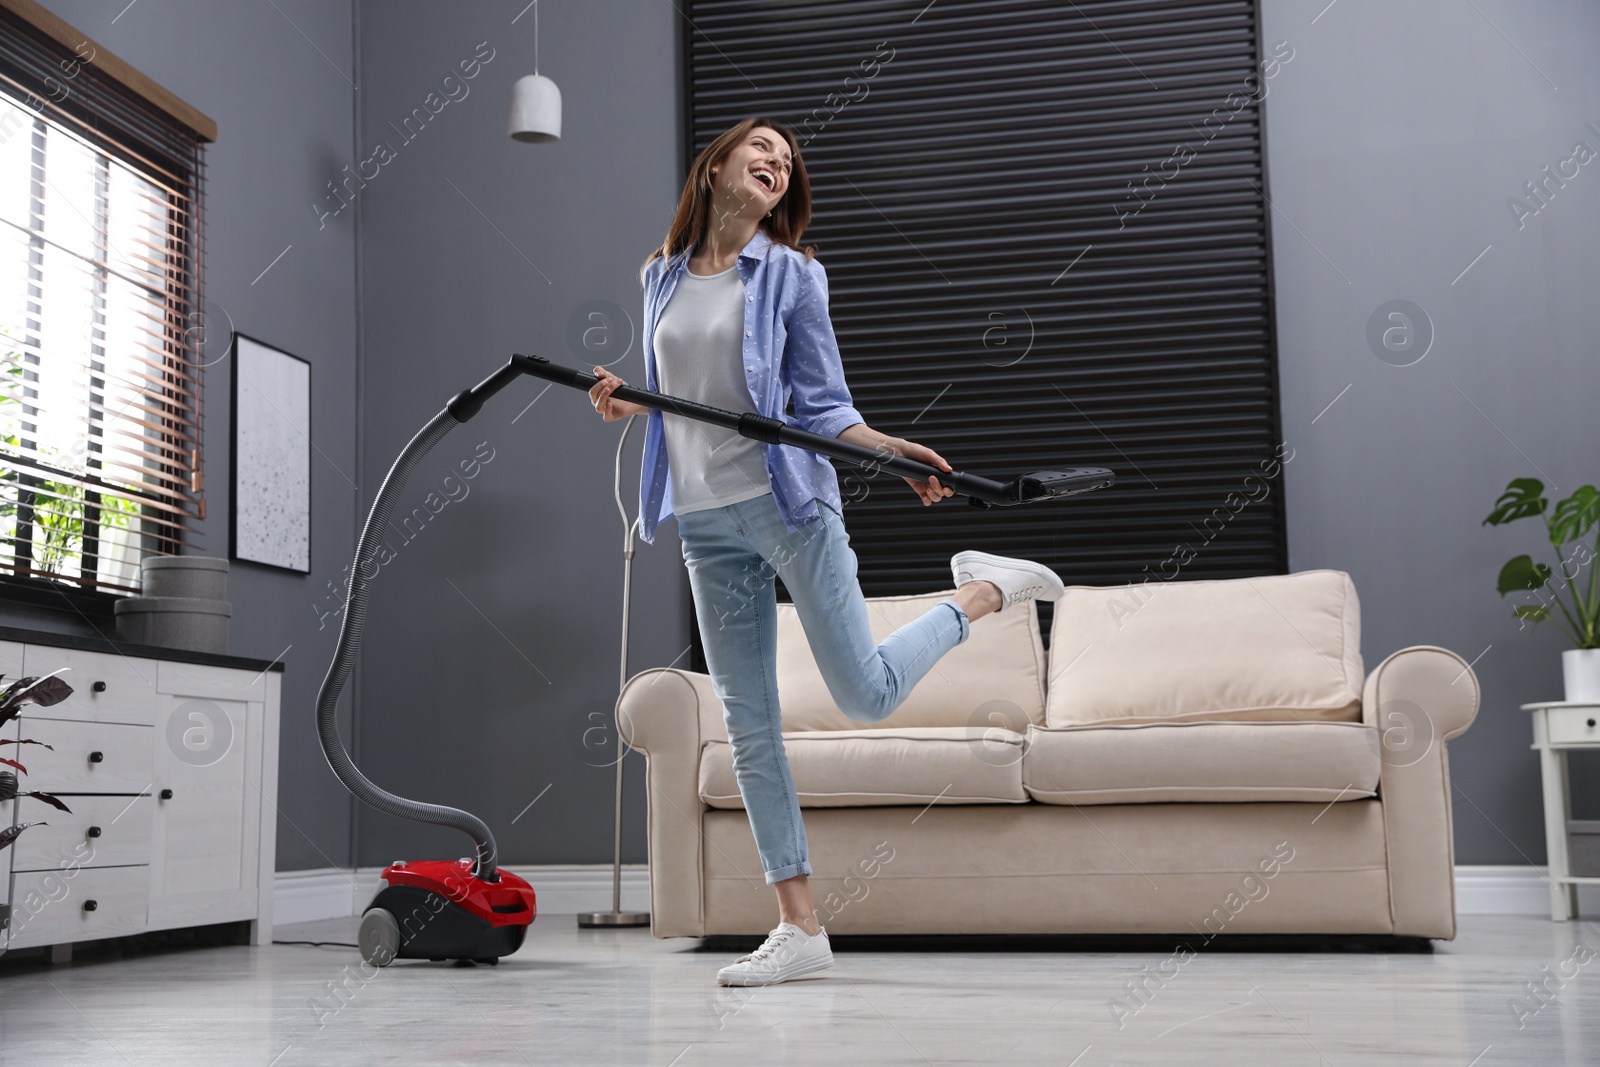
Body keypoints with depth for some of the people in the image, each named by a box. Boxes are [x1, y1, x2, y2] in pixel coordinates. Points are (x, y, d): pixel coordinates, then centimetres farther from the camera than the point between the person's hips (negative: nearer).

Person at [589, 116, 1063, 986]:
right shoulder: (662, 276, 13)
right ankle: (799, 927, 10)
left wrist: (890, 448, -17)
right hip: (705, 522, 4)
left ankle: (981, 591, 19)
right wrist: (625, 401, 0)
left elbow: (822, 407, 0)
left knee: (866, 696, -7)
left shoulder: (791, 275, 1)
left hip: (787, 500, -4)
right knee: (748, 726, 3)